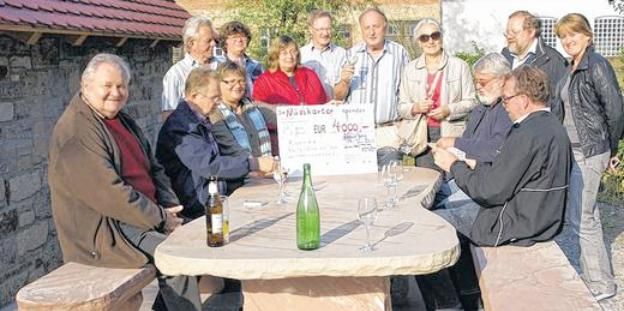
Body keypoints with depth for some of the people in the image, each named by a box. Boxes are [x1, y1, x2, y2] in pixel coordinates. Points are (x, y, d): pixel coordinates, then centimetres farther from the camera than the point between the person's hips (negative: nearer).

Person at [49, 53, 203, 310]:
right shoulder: (76, 132, -16)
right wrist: (160, 218, -18)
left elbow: (153, 169, 15)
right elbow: (108, 193, -23)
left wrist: (169, 207, -3)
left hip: (144, 216, 9)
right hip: (101, 230, -9)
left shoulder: (122, 121, 13)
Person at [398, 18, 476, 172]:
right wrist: (415, 108, -10)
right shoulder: (410, 69, 11)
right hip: (422, 136, 2)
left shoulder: (459, 66, 6)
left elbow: (471, 102, 3)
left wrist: (449, 110, -13)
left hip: (452, 136, -1)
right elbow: (402, 106, 11)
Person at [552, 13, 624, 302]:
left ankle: (601, 285, 9)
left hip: (589, 152, -8)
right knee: (586, 215, 14)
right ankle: (594, 273, 26)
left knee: (580, 217, -4)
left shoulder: (597, 65, -12)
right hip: (572, 149, 8)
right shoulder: (572, 69, 12)